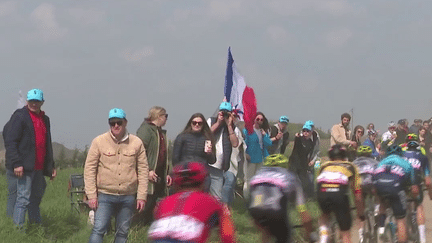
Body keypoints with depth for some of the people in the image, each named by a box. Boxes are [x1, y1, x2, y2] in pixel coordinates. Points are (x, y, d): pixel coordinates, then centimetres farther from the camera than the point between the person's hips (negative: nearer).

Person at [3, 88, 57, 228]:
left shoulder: (44, 119, 18)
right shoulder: (20, 116, -5)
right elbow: (10, 142, -12)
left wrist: (51, 166, 22)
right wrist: (16, 163, -20)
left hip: (39, 168, 8)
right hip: (23, 167, -8)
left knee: (36, 197, 13)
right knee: (23, 197, -13)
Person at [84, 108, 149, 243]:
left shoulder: (136, 143, 3)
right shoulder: (99, 142, -1)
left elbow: (143, 171, 6)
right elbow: (89, 169, -1)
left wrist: (141, 196, 1)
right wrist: (91, 195, -7)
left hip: (128, 197, 2)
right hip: (105, 196, -2)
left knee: (123, 232, 9)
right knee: (99, 229, -11)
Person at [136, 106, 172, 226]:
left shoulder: (161, 132, 22)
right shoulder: (145, 129, -9)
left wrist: (167, 173, 20)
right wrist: (147, 171, -22)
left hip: (159, 177, 9)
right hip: (150, 176, -9)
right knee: (146, 206, -11)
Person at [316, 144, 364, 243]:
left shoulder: (324, 166, 33)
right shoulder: (351, 167, 30)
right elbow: (358, 196, 28)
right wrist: (361, 213, 42)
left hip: (322, 194, 2)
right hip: (339, 194, -2)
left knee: (325, 215, 35)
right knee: (345, 233, 12)